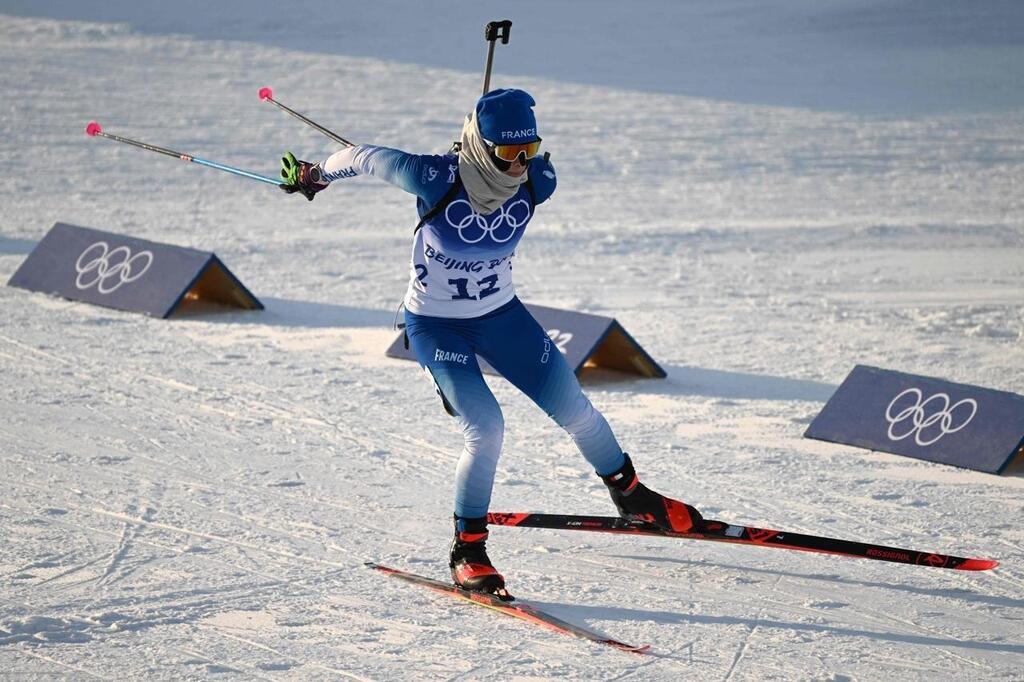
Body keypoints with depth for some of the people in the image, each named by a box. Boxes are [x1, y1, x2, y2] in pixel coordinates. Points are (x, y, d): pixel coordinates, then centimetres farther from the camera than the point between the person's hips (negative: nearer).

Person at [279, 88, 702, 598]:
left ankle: (631, 496, 32)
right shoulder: (434, 179, -30)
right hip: (436, 326, -4)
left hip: (501, 314, 4)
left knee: (574, 409, 6)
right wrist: (314, 175, 5)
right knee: (486, 428, -19)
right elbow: (366, 158, -14)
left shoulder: (537, 183, -17)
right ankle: (467, 551, -1)